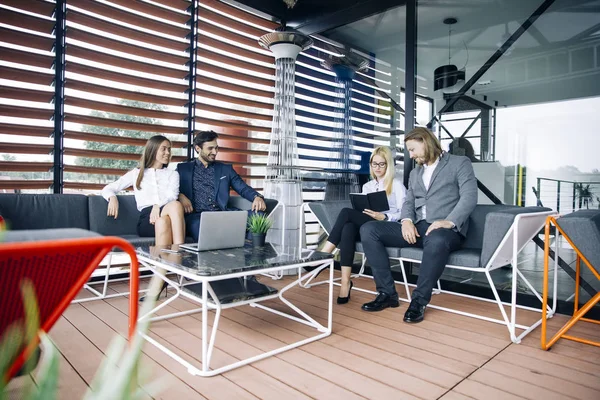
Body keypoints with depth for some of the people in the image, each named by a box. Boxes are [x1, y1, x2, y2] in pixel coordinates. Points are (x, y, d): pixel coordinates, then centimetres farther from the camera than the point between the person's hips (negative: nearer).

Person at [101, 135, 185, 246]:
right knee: (176, 205, -37)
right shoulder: (136, 173, 25)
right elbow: (107, 189, 23)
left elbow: (172, 196, 6)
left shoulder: (172, 174, 26)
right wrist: (112, 198, -3)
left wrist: (158, 206, -17)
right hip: (146, 218, -1)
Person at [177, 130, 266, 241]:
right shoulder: (183, 168, 17)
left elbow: (243, 188, 14)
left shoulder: (226, 169, 21)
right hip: (196, 216, -2)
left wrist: (257, 197, -7)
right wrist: (180, 196, -12)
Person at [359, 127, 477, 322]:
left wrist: (449, 221, -25)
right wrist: (406, 220, -7)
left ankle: (419, 300, -23)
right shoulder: (415, 173, 24)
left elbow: (469, 197, -8)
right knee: (368, 229, -14)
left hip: (446, 230, -6)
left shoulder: (460, 163, 5)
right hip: (417, 227, 6)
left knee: (436, 241, -43)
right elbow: (409, 201, 16)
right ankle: (387, 293, -12)